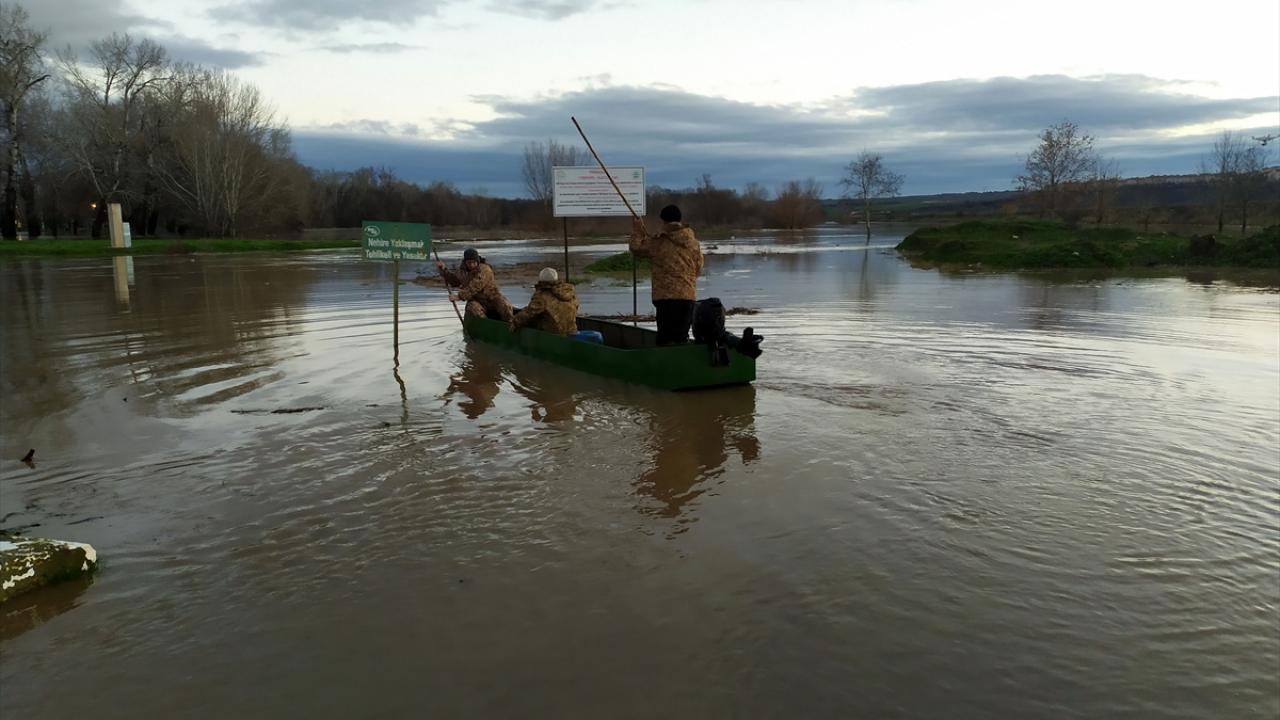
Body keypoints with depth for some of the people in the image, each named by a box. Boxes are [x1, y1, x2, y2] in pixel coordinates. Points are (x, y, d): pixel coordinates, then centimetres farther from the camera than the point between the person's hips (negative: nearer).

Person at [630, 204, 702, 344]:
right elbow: (698, 267, 12)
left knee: (666, 338, -2)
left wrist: (637, 229, 20)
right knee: (682, 335, 12)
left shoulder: (658, 242, -6)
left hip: (665, 296, -4)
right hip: (688, 294, 4)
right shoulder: (692, 241, 4)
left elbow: (636, 248, 7)